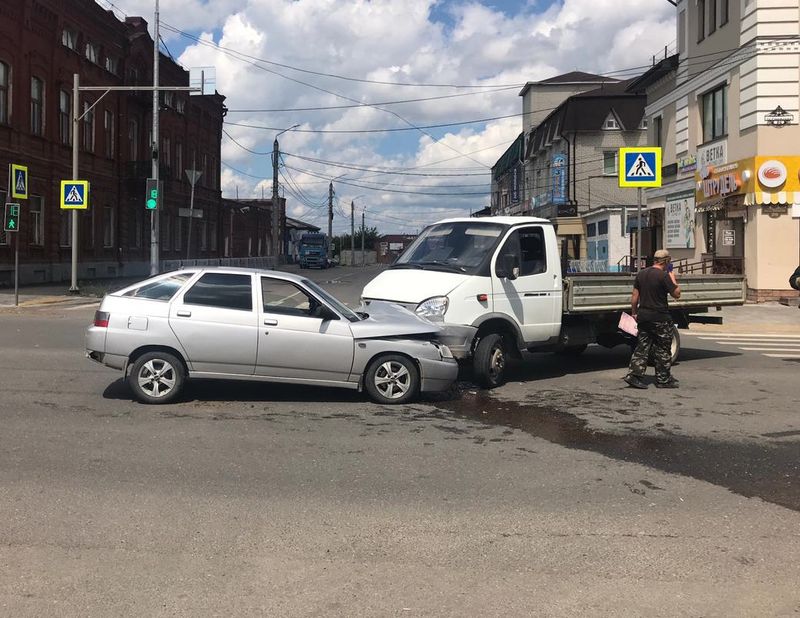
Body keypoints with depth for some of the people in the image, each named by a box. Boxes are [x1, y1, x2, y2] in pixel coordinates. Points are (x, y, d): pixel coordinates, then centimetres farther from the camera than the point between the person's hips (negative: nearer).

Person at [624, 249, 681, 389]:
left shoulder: (641, 273, 7)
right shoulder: (664, 276, -14)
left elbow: (634, 296, 10)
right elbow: (676, 294, -8)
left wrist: (634, 313, 18)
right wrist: (673, 278, 3)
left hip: (643, 315, 6)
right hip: (660, 318, -6)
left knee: (642, 346, 10)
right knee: (663, 349, 5)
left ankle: (634, 375, 0)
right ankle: (663, 380, 12)